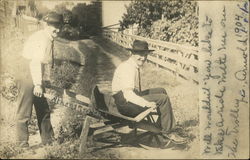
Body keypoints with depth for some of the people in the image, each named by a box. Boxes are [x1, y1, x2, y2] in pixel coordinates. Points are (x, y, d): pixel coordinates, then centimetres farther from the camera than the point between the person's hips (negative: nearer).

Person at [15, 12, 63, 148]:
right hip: (27, 77, -10)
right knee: (24, 113, 0)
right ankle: (22, 144, 10)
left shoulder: (48, 39, 12)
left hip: (35, 78, 10)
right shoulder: (43, 40, -19)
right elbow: (35, 62, -28)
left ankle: (48, 140, 26)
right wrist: (38, 84, -31)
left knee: (44, 110, 16)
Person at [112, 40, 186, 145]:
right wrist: (146, 103, -36)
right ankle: (167, 132, -6)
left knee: (161, 91, 16)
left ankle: (160, 126, 17)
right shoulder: (128, 68, -20)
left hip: (132, 98, 10)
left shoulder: (134, 66, 12)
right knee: (164, 98, -16)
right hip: (125, 105, -10)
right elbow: (128, 93, -30)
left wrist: (143, 98, 8)